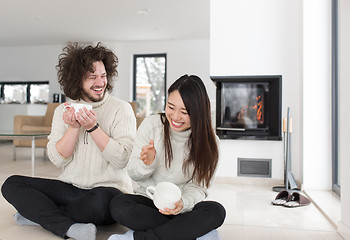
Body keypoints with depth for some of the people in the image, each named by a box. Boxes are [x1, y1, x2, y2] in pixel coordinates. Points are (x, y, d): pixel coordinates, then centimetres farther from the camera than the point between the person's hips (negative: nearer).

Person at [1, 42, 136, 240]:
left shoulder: (121, 108, -4)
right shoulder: (63, 111, 8)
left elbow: (122, 160, -13)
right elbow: (58, 160, -1)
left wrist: (93, 127, -20)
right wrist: (73, 127, -14)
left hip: (109, 189, -4)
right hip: (70, 187, 5)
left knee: (98, 200, -38)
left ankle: (39, 212, -10)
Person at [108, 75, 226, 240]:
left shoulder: (208, 141, -6)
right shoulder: (151, 124, -8)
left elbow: (198, 187, -6)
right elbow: (133, 174, -4)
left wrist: (183, 203, -28)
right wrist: (147, 164, -28)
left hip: (181, 207, 0)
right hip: (148, 201, 0)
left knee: (216, 211, -29)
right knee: (118, 205, -30)